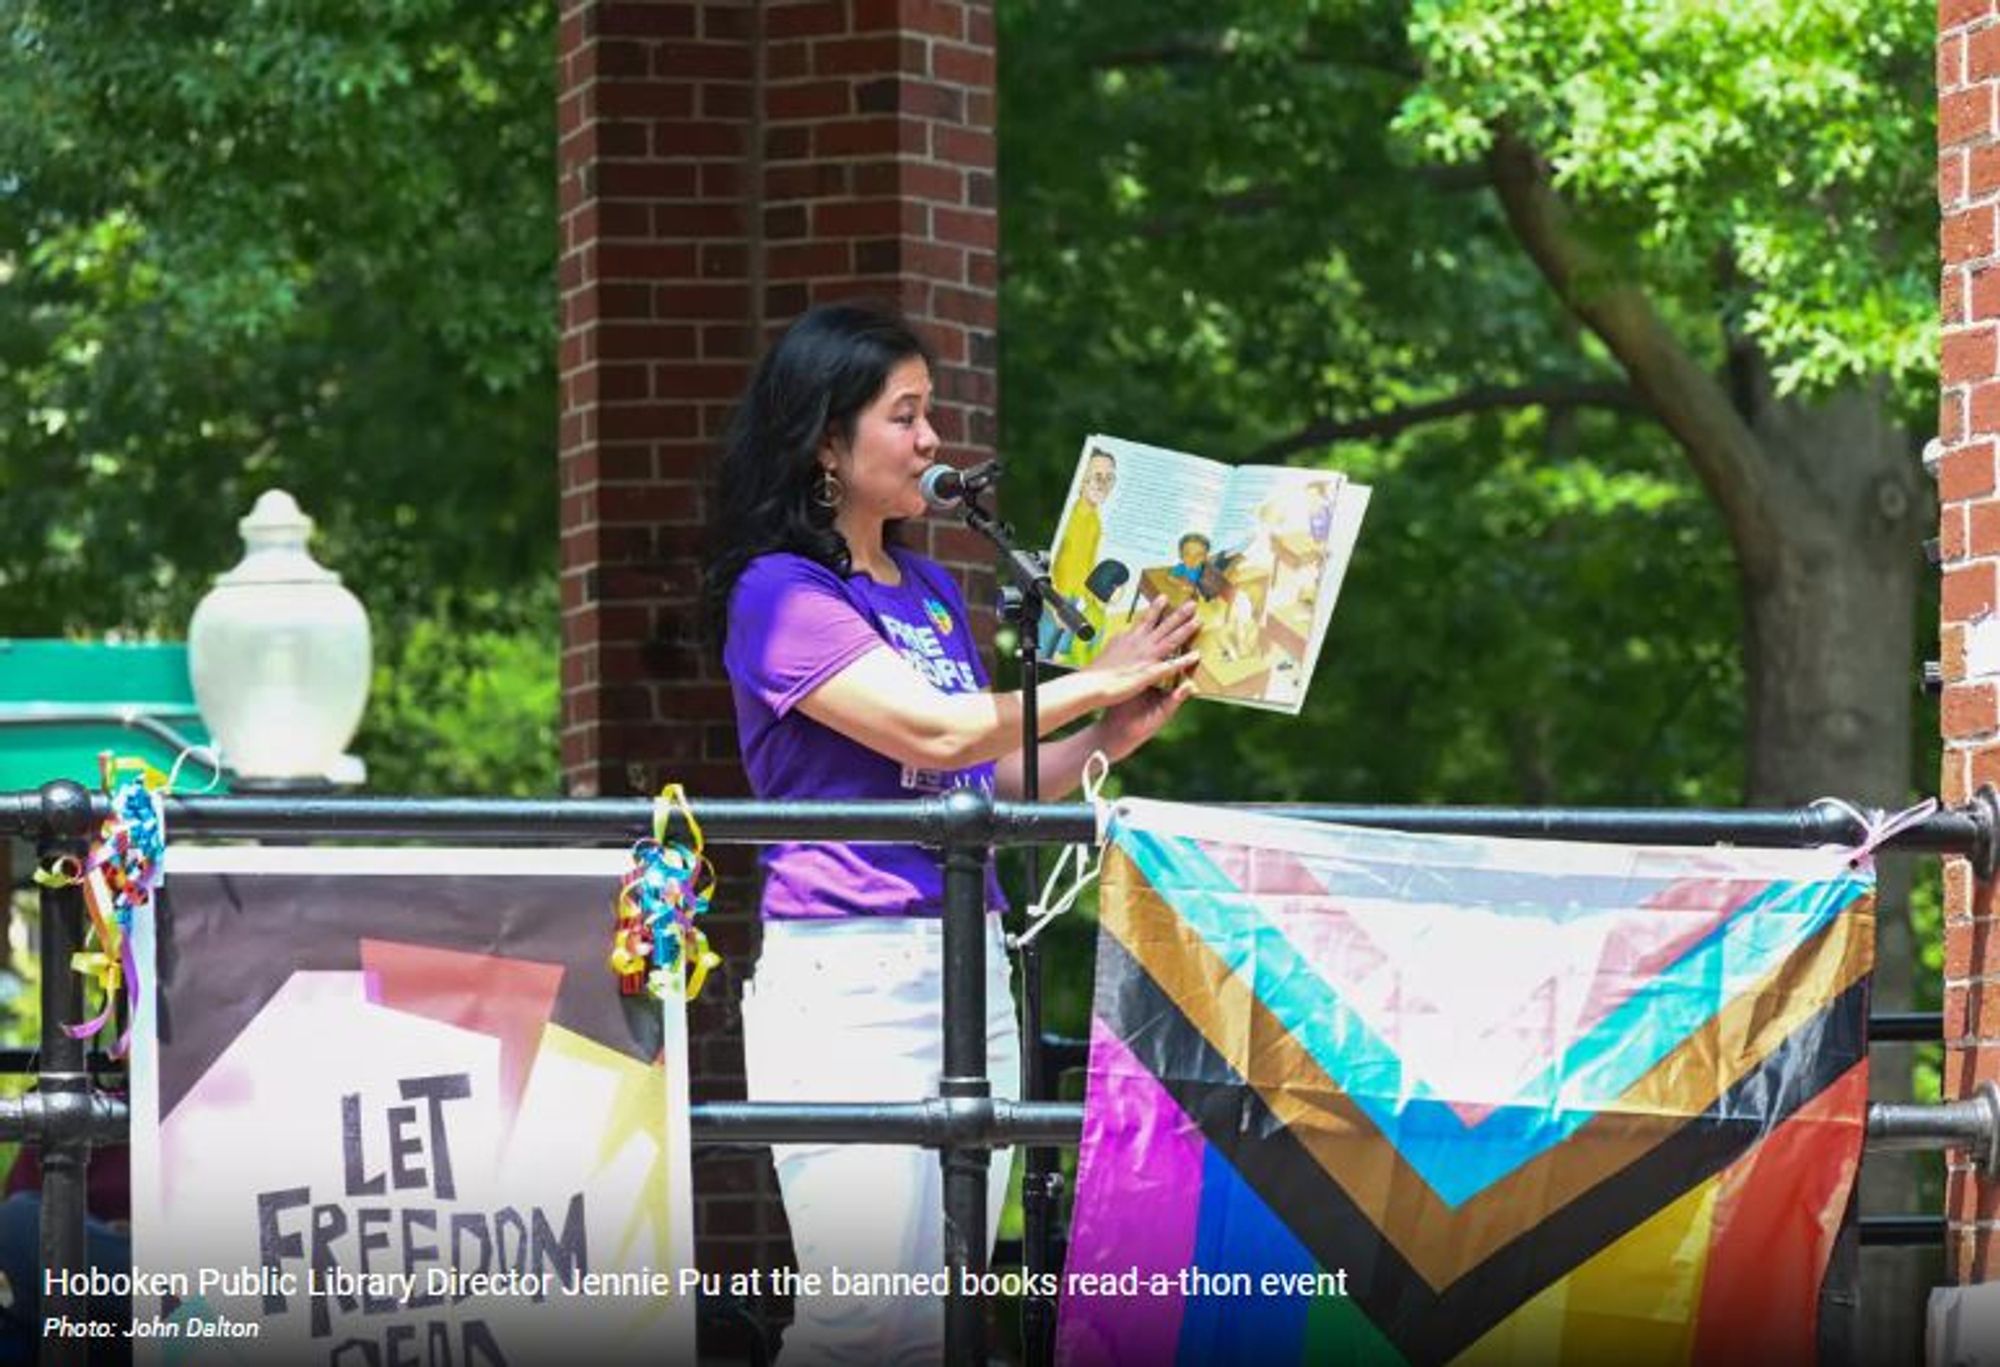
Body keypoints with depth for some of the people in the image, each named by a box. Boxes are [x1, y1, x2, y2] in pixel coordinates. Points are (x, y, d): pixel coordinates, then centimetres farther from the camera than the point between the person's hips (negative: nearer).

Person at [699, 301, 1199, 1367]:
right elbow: (933, 731, -14)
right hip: (847, 971, -8)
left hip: (971, 968, 8)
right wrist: (1096, 682, -4)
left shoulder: (932, 589, 17)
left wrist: (1107, 741, 5)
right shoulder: (779, 595, -6)